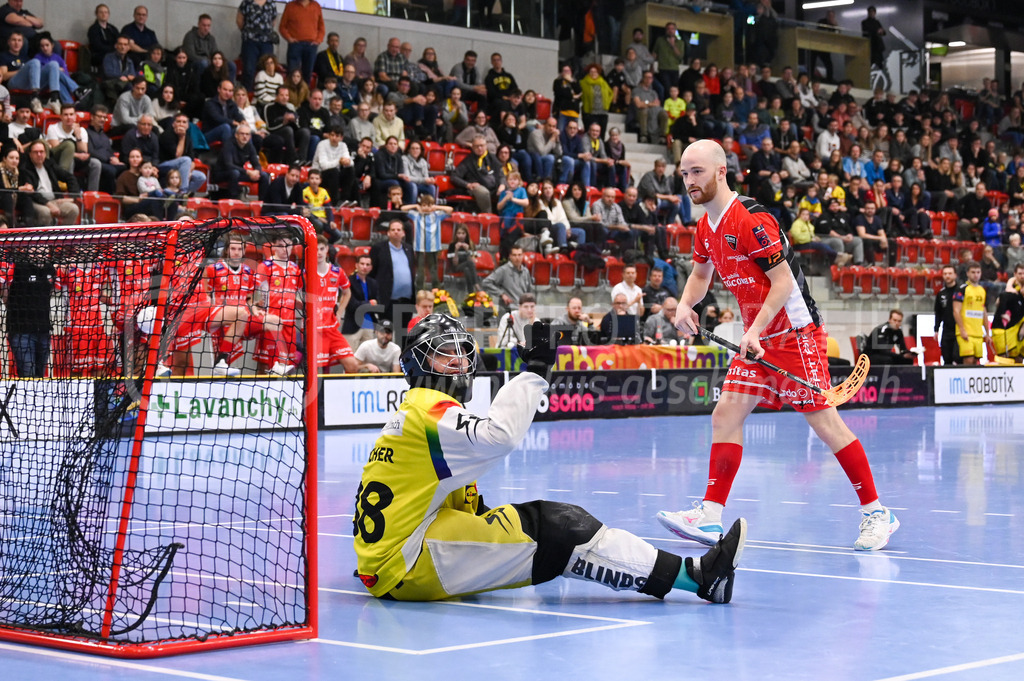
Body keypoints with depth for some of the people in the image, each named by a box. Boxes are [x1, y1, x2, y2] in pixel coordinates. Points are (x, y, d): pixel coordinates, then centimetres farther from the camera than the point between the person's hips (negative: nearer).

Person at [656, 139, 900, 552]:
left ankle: (876, 513, 3)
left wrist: (756, 331, -25)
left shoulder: (752, 219, -19)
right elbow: (701, 273, 26)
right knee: (726, 415, -1)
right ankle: (711, 516, 0)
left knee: (824, 421, -7)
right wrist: (685, 304, 6)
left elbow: (784, 281, -19)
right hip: (757, 339, 8)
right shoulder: (706, 227, 8)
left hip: (795, 332, -8)